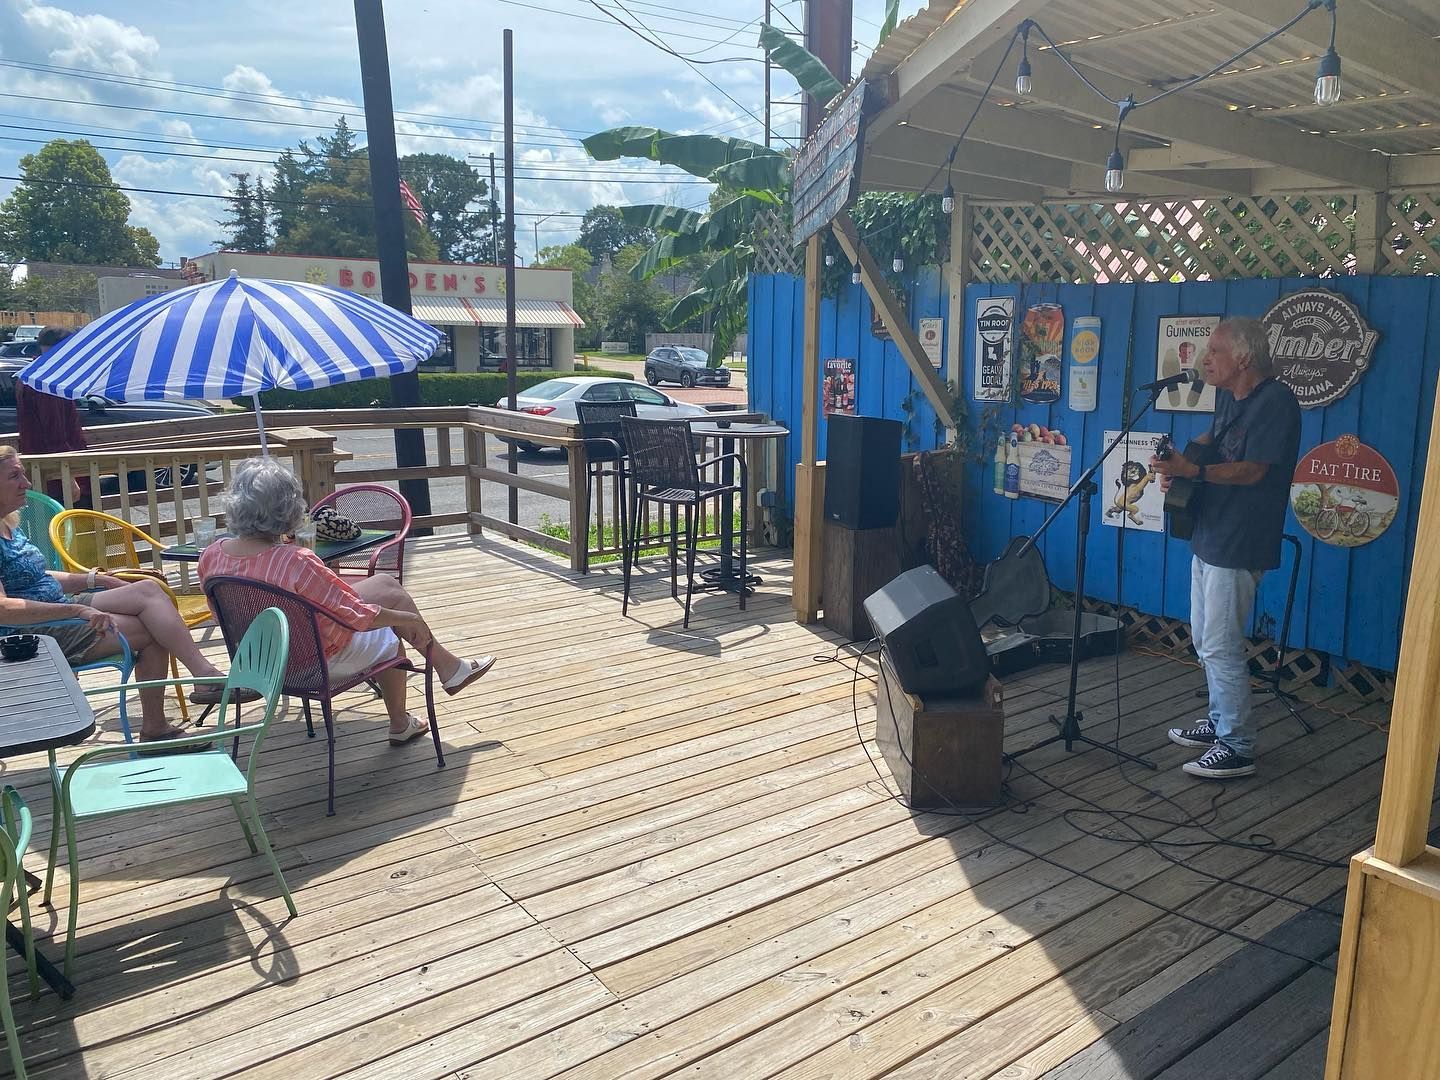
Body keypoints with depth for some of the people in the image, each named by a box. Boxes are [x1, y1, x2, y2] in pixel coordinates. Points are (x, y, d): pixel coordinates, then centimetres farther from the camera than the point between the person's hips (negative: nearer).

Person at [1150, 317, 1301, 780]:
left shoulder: (1275, 402, -18)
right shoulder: (1228, 396, 10)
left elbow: (1251, 471, -22)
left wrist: (1190, 470, -29)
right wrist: (1180, 458, 5)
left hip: (1238, 546, -10)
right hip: (1209, 537, 10)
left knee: (1220, 647, -5)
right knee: (1205, 639, 19)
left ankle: (1237, 747, 6)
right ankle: (1220, 722, 33)